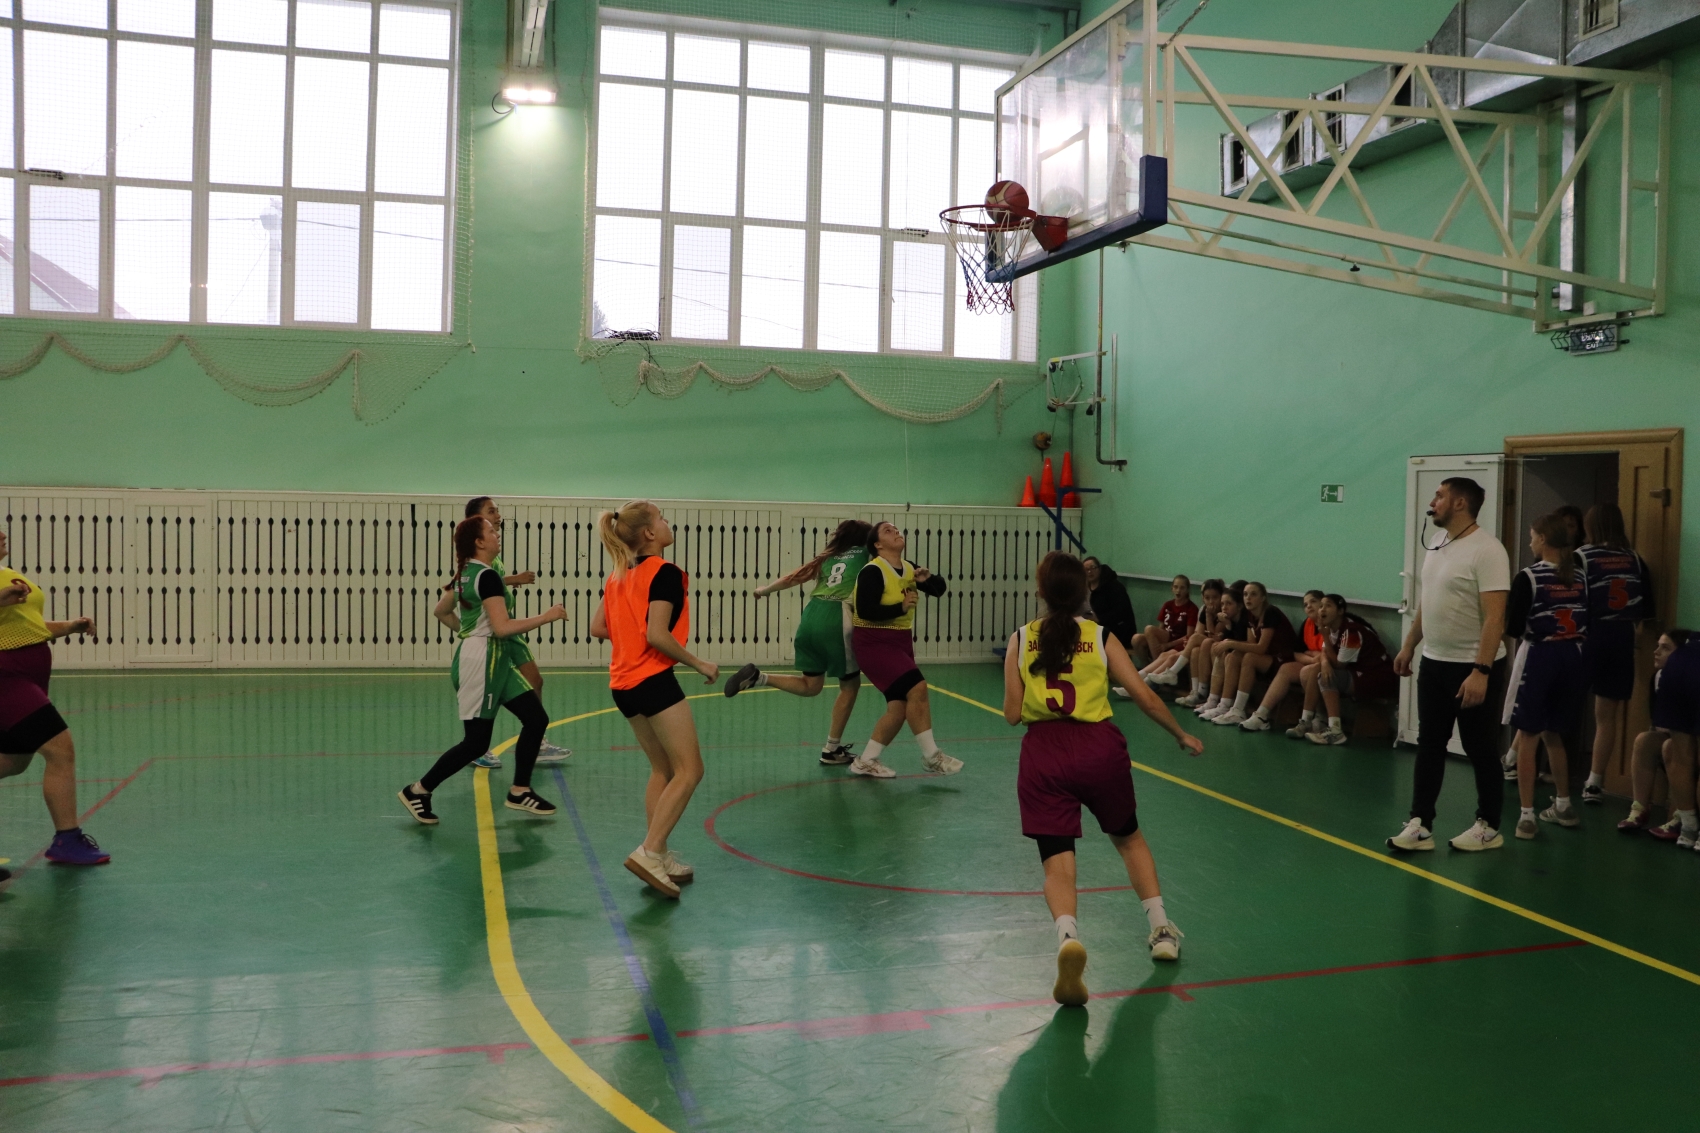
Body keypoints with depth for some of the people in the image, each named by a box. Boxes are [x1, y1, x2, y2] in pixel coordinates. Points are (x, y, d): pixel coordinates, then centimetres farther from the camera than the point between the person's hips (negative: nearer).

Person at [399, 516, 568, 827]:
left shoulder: (465, 573, 12)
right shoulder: (487, 576, -17)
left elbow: (441, 612, 22)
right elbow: (501, 627, -24)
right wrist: (545, 617, -17)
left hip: (495, 661, 10)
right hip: (481, 661, -10)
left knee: (536, 719, 7)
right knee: (476, 742, -3)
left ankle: (519, 792, 14)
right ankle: (417, 791, 10)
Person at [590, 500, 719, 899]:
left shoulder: (619, 574, 13)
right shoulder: (665, 573, -12)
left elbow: (597, 628, 13)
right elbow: (657, 635, -20)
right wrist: (699, 663, -10)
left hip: (623, 683, 9)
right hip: (654, 681, -9)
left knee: (663, 770, 17)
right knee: (689, 770, -3)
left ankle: (660, 856, 17)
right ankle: (649, 852, -11)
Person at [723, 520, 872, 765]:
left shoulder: (827, 557, 22)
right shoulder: (864, 554, 9)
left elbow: (793, 577, 24)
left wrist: (765, 590, 36)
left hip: (811, 616, 6)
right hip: (837, 621, -6)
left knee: (810, 686, 18)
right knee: (850, 685, 11)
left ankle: (757, 677, 1)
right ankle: (832, 750, 13)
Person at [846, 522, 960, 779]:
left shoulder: (908, 568, 7)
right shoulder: (872, 572, -15)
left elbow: (939, 589, 13)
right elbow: (865, 610, -25)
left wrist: (927, 578, -8)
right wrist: (902, 606, -23)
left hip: (901, 642, 8)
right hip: (874, 643, -8)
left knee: (899, 707, 3)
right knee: (917, 688, -19)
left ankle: (866, 761, 14)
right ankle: (931, 755, -8)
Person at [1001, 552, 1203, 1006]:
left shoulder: (1020, 640, 3)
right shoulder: (1101, 637, 3)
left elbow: (1012, 714, -1)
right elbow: (1146, 698, 2)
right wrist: (1182, 736, 17)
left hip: (1044, 754, -1)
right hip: (1099, 749, 1)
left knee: (1057, 862, 0)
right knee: (1128, 838, 27)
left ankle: (1068, 936, -28)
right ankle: (1160, 927, 26)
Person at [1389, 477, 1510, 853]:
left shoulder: (1486, 550, -18)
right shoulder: (1436, 548, 9)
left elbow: (1494, 617, -22)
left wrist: (1480, 671, -27)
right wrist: (1408, 647, 18)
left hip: (1473, 669, -8)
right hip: (1434, 664, 8)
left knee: (1481, 751, 5)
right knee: (1429, 746, 9)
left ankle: (1488, 827, 18)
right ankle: (1420, 824, 14)